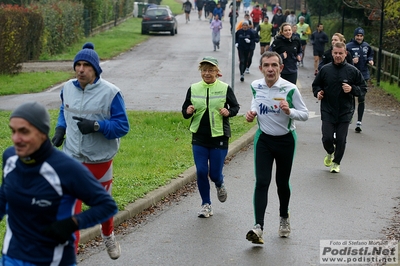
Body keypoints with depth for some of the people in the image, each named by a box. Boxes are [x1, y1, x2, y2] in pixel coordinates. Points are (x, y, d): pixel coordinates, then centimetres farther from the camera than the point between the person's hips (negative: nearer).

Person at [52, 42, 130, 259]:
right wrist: (60, 130, 0)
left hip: (100, 160, -2)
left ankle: (108, 235, 50)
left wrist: (96, 126, -29)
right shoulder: (67, 89, 0)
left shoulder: (110, 92, -14)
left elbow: (122, 126, -14)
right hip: (72, 158, 2)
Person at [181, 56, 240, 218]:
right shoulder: (193, 89, 3)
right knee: (201, 172, -2)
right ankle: (206, 205, 15)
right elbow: (184, 111, 10)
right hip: (199, 138, 2)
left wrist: (228, 112, -14)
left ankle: (220, 184, 38)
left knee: (215, 173, 0)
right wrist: (188, 112, -13)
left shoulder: (225, 88, -3)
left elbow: (235, 106, 7)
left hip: (219, 138, -2)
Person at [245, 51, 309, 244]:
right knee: (261, 182, -12)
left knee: (282, 182, 11)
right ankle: (258, 227, -19)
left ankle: (284, 218, 37)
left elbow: (305, 114, -9)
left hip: (285, 140, -2)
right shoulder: (255, 86, -4)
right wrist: (253, 112, -2)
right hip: (263, 139, 2)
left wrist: (289, 111, -27)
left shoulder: (290, 89, -16)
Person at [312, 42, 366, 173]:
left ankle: (336, 162, 24)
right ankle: (330, 153, 29)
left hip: (345, 112, 0)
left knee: (341, 139, 2)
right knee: (327, 138, -5)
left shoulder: (353, 71, -2)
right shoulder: (325, 69, 0)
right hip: (328, 111, 0)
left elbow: (363, 87, 6)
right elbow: (316, 85, 13)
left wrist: (352, 89, -13)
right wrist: (318, 92, -8)